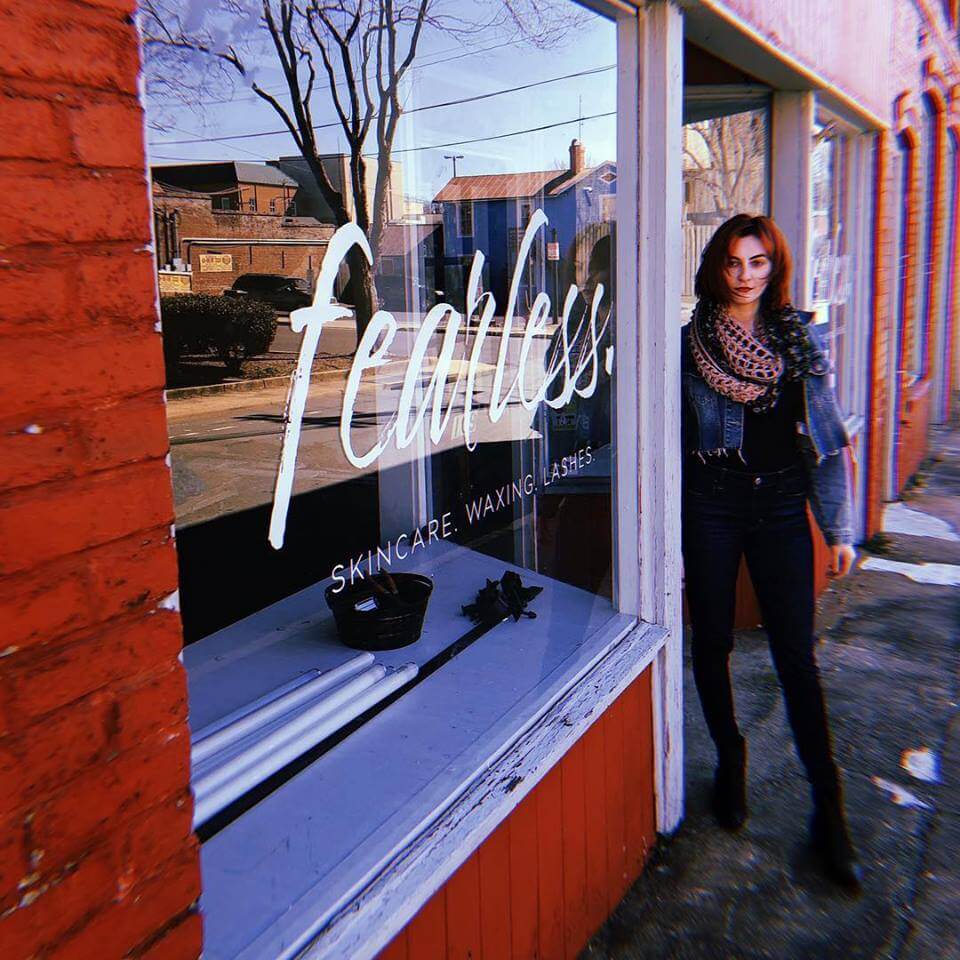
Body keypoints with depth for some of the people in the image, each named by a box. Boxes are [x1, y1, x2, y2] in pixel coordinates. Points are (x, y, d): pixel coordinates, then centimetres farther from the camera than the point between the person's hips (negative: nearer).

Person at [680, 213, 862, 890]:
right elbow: (672, 443, 0)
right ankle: (730, 762, 32)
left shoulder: (800, 338, 6)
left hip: (781, 504, 1)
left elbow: (826, 436, 8)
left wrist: (838, 527, 4)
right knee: (713, 644, 9)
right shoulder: (691, 343, 1)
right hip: (711, 505, 0)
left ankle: (829, 809, 10)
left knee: (797, 656, 0)